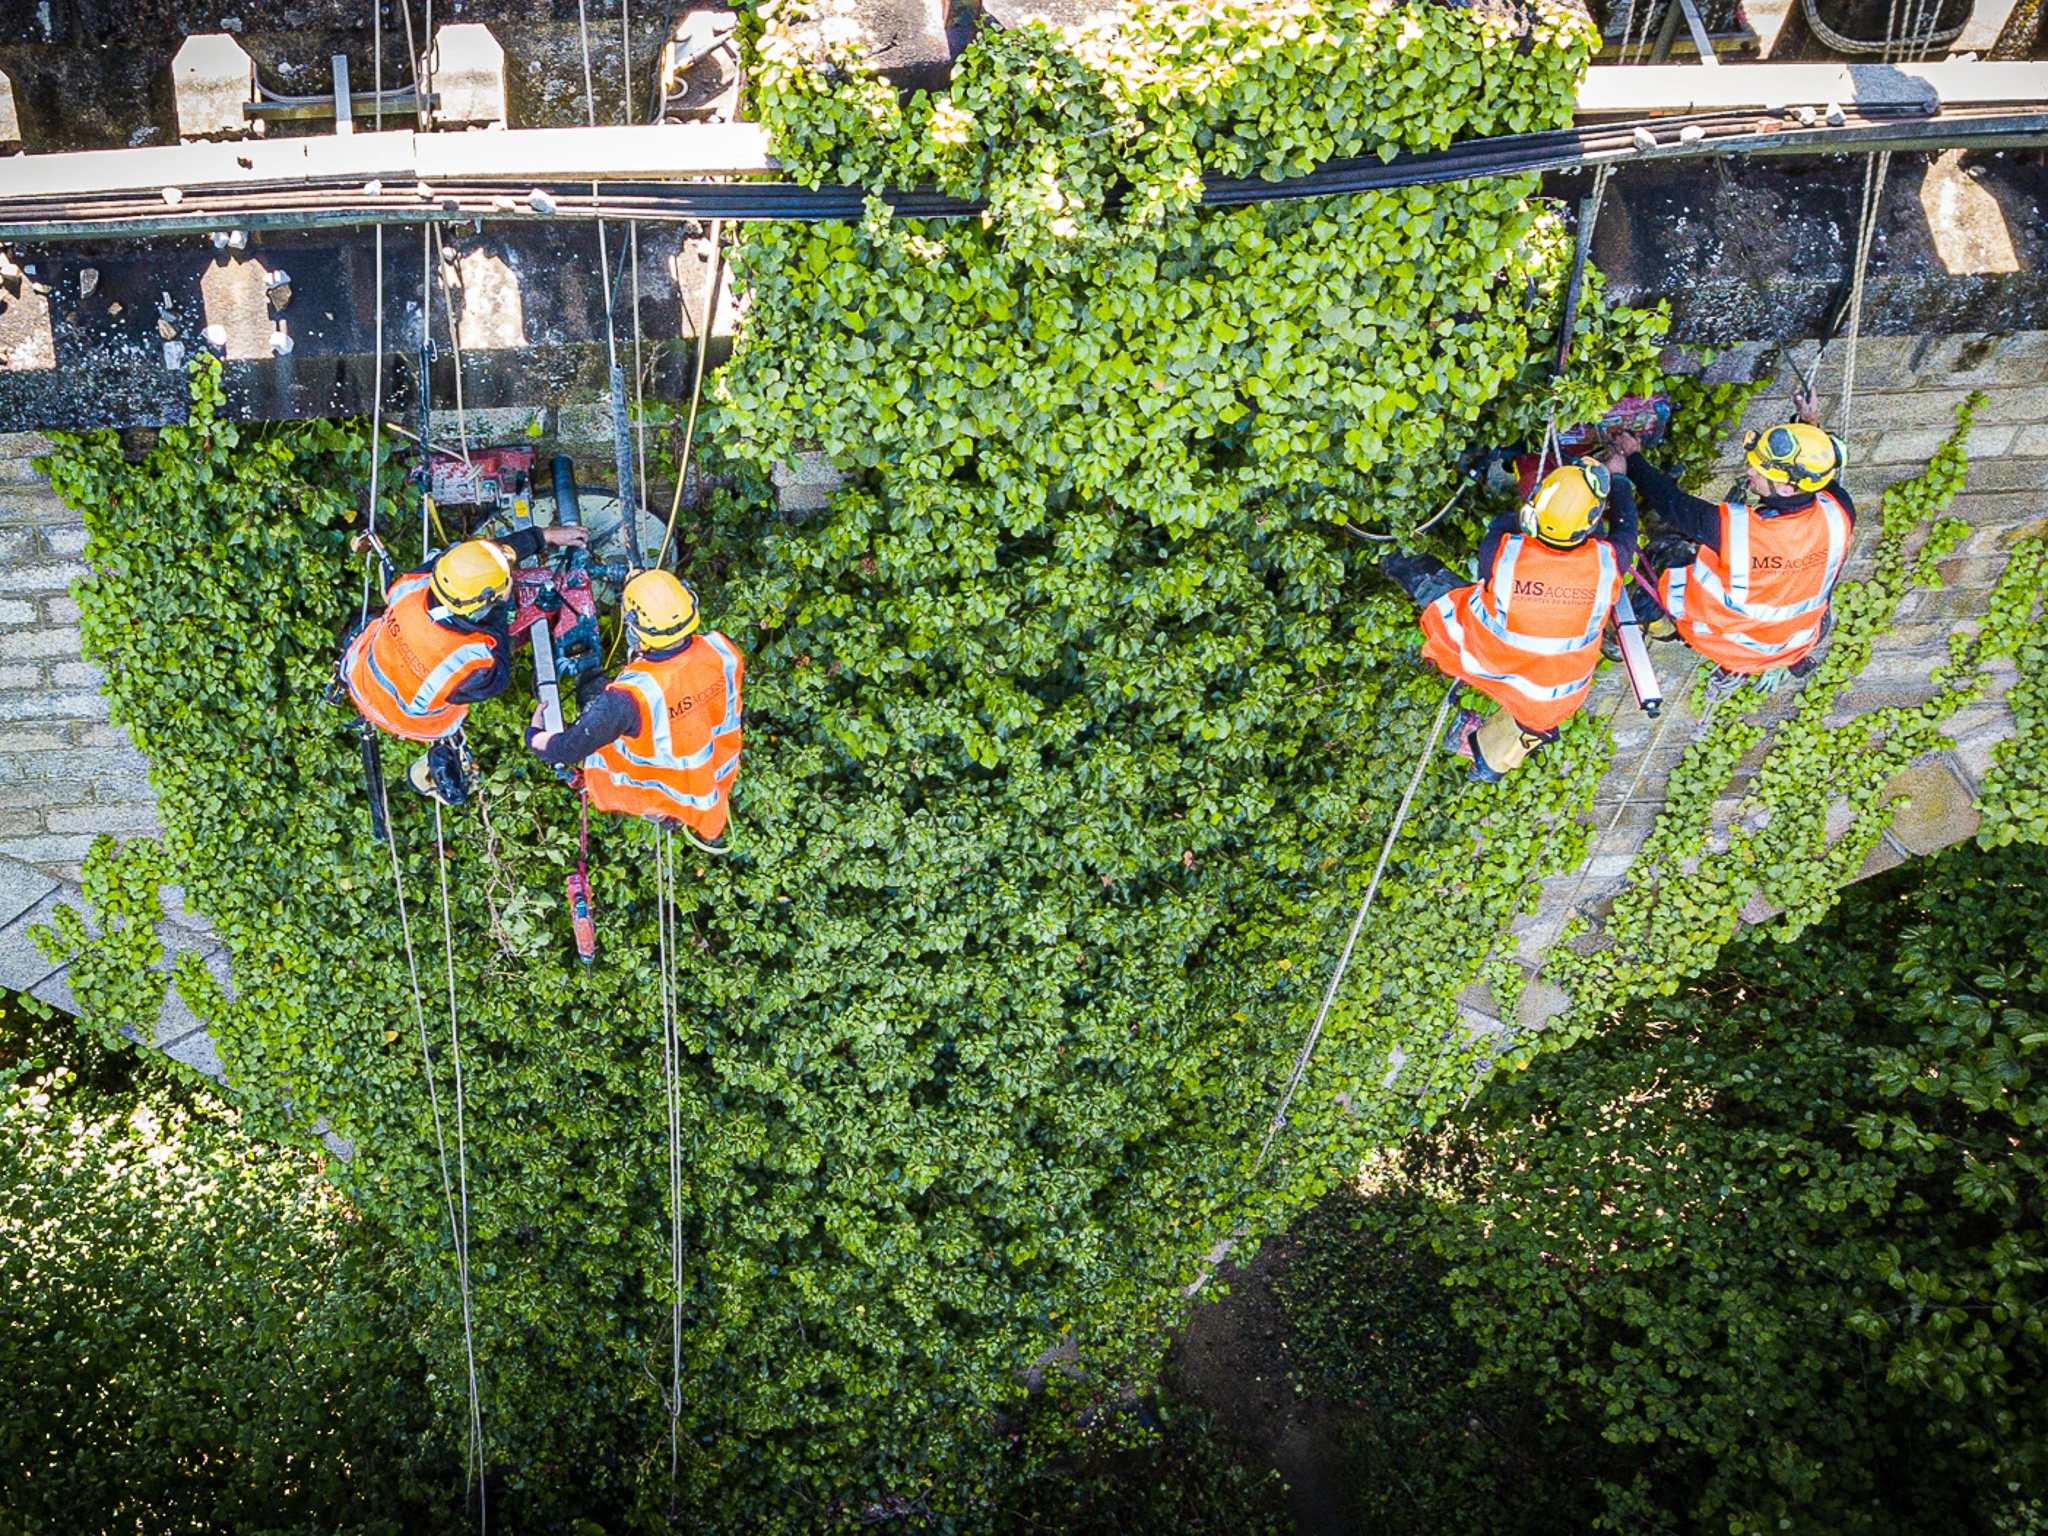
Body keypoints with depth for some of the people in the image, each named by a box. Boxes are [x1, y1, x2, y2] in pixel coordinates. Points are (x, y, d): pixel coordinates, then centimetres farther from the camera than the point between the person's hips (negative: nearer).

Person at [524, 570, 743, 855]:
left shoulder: (630, 695, -39)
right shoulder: (720, 649, -26)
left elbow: (569, 749, -23)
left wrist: (534, 735, 0)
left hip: (671, 794, -5)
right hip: (722, 777, 5)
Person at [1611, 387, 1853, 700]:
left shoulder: (1731, 527, -39)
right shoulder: (1838, 514, -28)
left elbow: (1672, 503, -21)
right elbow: (1826, 474, -1)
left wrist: (1632, 458, -6)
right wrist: (1811, 427, 10)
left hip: (1726, 642, -4)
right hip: (1798, 641, 4)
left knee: (1662, 552, 13)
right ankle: (1788, 661, 27)